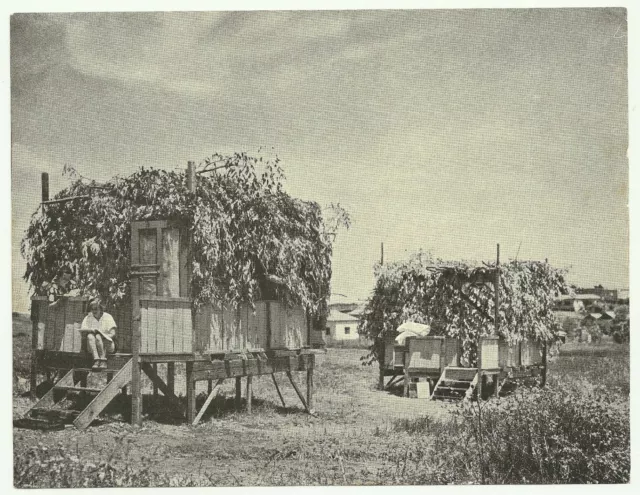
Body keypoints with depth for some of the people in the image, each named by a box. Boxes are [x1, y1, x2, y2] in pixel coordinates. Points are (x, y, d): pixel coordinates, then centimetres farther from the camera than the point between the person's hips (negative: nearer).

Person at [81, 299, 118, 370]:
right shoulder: (88, 317, 11)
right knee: (90, 336, -28)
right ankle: (96, 360, -42)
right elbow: (82, 329, -4)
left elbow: (113, 334, -6)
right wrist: (90, 329, -24)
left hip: (108, 345, -2)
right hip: (92, 346, 3)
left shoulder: (107, 317, 1)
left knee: (98, 336, -32)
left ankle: (103, 361, -34)